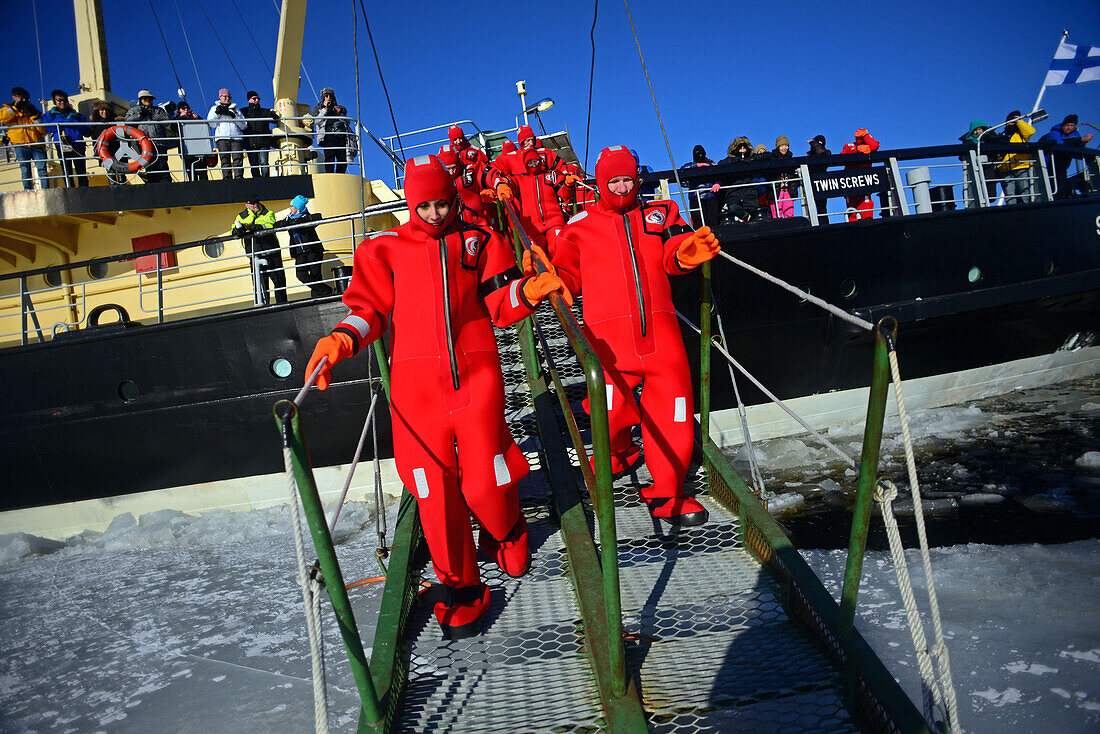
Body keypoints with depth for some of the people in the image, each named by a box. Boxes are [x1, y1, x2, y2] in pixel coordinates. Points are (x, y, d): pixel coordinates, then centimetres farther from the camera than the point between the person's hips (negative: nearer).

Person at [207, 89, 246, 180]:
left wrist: (234, 116, 1)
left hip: (236, 137, 1)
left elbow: (244, 125, 15)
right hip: (222, 138, -1)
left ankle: (239, 178, -22)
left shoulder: (235, 109, 25)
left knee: (238, 159, -15)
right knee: (225, 159, -13)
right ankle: (227, 179, -19)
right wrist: (217, 113, 0)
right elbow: (211, 124, 10)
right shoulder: (214, 108, 23)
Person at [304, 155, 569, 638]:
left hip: (476, 375, 0)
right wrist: (341, 339, -10)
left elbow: (501, 306, 8)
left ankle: (506, 534, 34)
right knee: (435, 491, -1)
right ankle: (459, 588, 18)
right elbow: (370, 309, 9)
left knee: (486, 483, -3)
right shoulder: (384, 249, 14)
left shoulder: (479, 241, 14)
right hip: (417, 382, 1)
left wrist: (531, 289, -11)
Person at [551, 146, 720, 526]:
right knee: (613, 409, -7)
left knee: (673, 405, -3)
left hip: (659, 326, 2)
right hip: (608, 330, -1)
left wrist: (685, 253, -20)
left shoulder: (660, 213, 16)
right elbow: (568, 274, 23)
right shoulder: (581, 225, 14)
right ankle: (618, 451, 32)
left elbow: (671, 258, -2)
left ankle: (667, 494, 13)